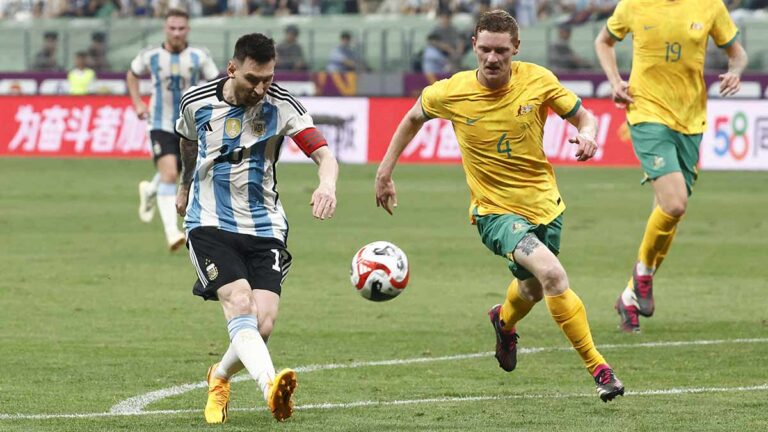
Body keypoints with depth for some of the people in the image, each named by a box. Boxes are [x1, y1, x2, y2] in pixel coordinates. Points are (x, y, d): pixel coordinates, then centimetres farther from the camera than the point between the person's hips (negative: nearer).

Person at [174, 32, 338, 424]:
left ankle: (219, 379, 23)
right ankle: (271, 386, -49)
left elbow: (324, 154, -20)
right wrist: (185, 187, 37)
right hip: (210, 224, -1)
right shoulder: (196, 102, -4)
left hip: (264, 228, 1)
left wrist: (327, 185, -43)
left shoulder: (281, 105, -9)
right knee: (240, 304, -25)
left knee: (263, 323, -11)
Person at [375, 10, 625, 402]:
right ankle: (597, 367, -20)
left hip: (544, 203, 3)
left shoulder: (538, 80, -12)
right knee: (552, 275, -27)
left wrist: (587, 134, -24)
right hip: (494, 210, -3)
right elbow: (414, 118, 8)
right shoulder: (452, 93, -13)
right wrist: (384, 171, 9)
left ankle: (504, 320, 63)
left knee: (532, 288, 24)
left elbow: (582, 116, 0)